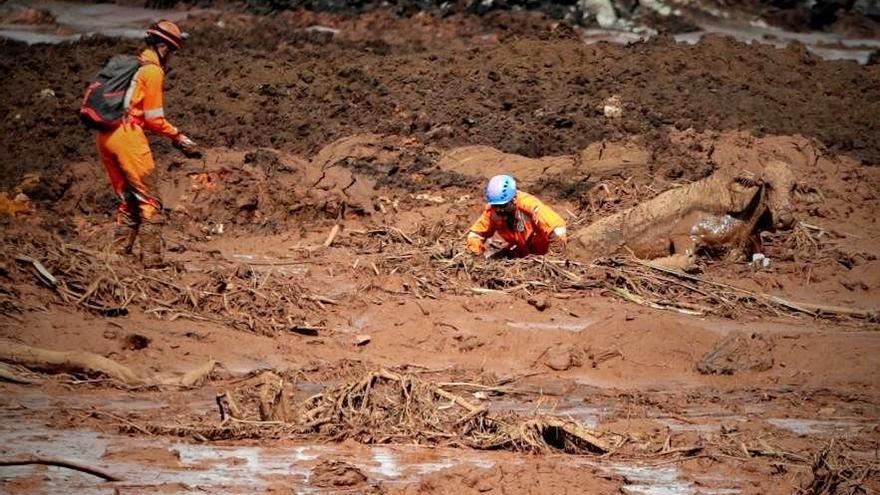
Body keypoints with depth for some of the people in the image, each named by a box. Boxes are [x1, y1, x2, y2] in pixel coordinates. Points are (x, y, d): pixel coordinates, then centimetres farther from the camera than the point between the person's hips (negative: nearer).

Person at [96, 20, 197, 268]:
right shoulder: (153, 71, -6)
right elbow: (154, 118, -8)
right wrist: (178, 136, 4)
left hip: (104, 136, 8)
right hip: (127, 136, -8)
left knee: (127, 199, 17)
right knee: (149, 200, -2)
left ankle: (120, 254, 15)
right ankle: (151, 258, -6)